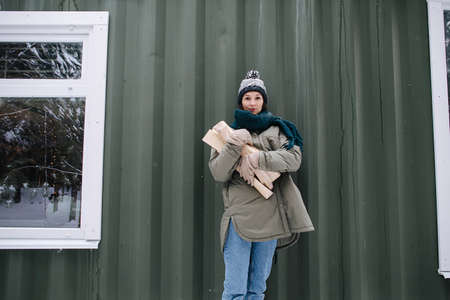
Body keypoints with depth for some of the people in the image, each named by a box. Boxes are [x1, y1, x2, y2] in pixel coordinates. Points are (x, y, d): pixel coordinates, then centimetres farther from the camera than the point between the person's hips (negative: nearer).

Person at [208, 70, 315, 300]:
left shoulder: (276, 129, 12)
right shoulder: (230, 131, 13)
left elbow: (294, 158, -5)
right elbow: (218, 173, 2)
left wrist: (259, 158, -17)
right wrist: (233, 146, -13)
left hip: (269, 217, 1)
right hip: (238, 216, -1)